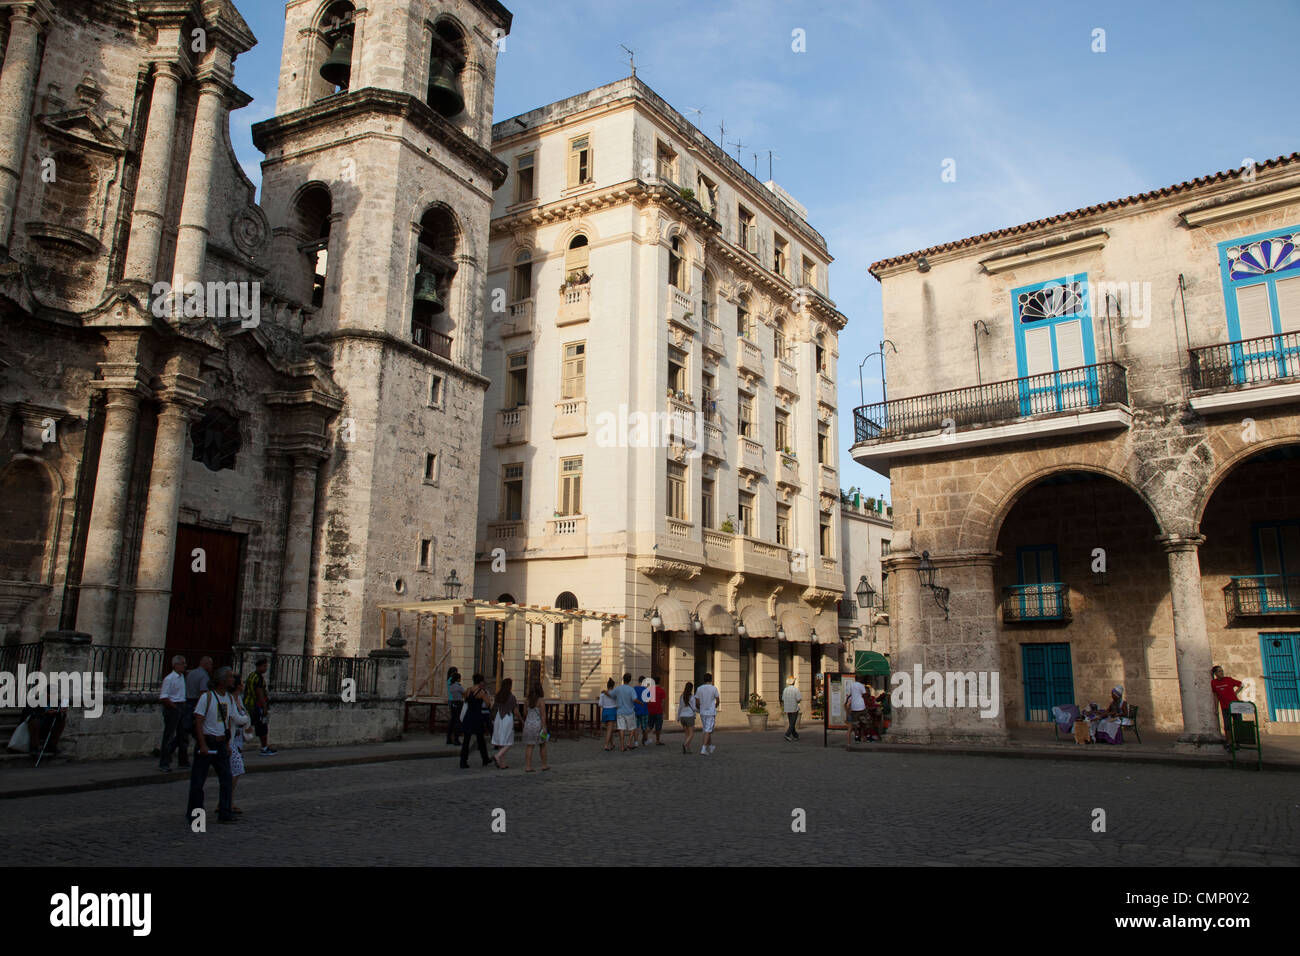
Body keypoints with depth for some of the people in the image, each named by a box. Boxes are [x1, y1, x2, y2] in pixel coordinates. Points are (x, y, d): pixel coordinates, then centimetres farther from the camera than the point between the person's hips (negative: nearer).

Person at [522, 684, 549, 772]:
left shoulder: (529, 700, 7)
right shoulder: (541, 700, -8)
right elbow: (543, 714, -15)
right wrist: (544, 727, -16)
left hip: (528, 725, 4)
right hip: (538, 725, -4)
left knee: (529, 747, 3)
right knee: (542, 745, 13)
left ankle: (527, 767, -4)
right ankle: (544, 765, 19)